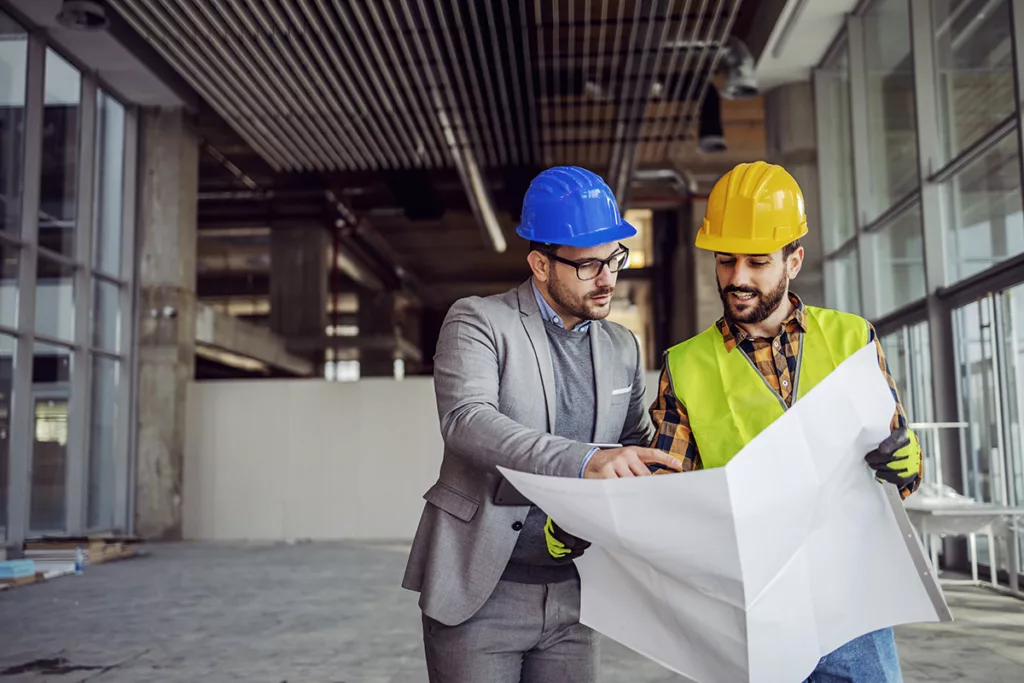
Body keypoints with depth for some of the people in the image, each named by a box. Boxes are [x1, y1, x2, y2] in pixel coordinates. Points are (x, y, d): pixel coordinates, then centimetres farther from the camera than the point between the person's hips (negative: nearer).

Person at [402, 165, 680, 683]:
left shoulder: (622, 348, 10)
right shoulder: (477, 321, -7)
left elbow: (637, 443, 19)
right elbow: (465, 419, -23)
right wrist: (583, 460, -35)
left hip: (572, 596, 5)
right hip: (480, 593, -4)